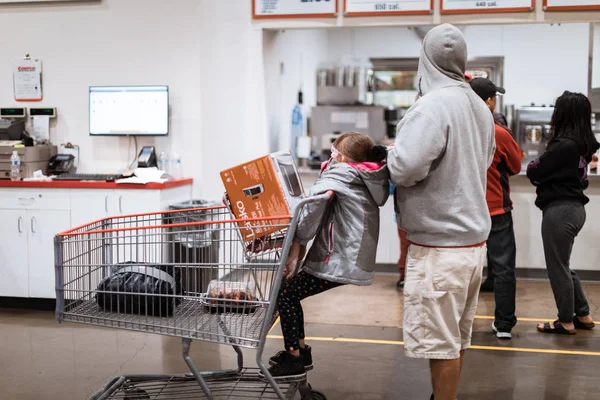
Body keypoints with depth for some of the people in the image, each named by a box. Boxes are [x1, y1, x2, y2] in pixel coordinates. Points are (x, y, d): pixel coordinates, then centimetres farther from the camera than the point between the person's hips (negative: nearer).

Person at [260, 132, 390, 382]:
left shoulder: (340, 175, -10)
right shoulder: (368, 181, 14)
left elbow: (315, 206, -26)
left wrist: (296, 245, -22)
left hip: (338, 260, -9)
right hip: (355, 257, 9)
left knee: (285, 296, 0)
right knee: (291, 292, 18)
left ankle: (294, 361, 7)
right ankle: (300, 350, 26)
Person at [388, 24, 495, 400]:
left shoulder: (433, 106, -18)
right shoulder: (479, 106, 9)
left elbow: (405, 168, -26)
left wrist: (391, 156, -6)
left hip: (439, 246, -9)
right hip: (473, 238, 9)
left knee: (441, 342, 1)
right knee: (456, 337, 19)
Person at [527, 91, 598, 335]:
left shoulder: (565, 144, -20)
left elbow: (535, 172, -12)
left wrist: (533, 168, 7)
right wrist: (542, 170, 0)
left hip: (559, 210, -9)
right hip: (574, 207, 9)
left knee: (557, 267, 4)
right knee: (563, 265, 20)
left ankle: (566, 322, 13)